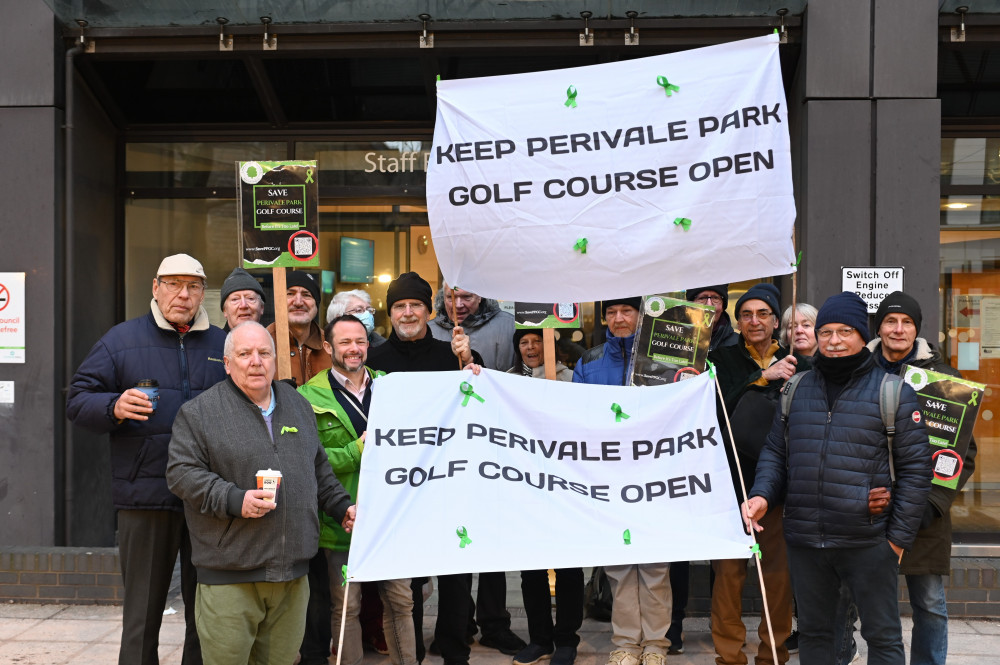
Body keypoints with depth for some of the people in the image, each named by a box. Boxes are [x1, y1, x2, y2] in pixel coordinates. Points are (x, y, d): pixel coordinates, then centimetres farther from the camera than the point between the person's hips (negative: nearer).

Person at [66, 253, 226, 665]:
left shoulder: (222, 345, 12)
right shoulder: (122, 339, 6)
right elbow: (78, 400, 4)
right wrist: (114, 407, -17)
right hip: (146, 495, -2)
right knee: (142, 611, 6)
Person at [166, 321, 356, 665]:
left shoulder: (298, 405, 15)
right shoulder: (199, 412, -3)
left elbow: (319, 468, 25)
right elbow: (181, 472, -9)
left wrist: (341, 506, 17)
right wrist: (234, 500, -18)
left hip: (292, 572, 5)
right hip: (228, 575, -4)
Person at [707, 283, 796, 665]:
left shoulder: (792, 363, 10)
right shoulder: (723, 359, 7)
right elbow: (720, 408, -9)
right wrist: (763, 377, -14)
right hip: (732, 477, -1)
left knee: (778, 566, 3)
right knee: (729, 567, -1)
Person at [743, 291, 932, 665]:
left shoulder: (893, 392, -3)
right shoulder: (796, 390, 10)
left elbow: (915, 468, -3)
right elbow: (774, 452, 15)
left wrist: (900, 535, -7)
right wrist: (763, 495, -4)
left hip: (868, 543, -4)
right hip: (804, 542, 4)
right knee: (813, 632, 16)